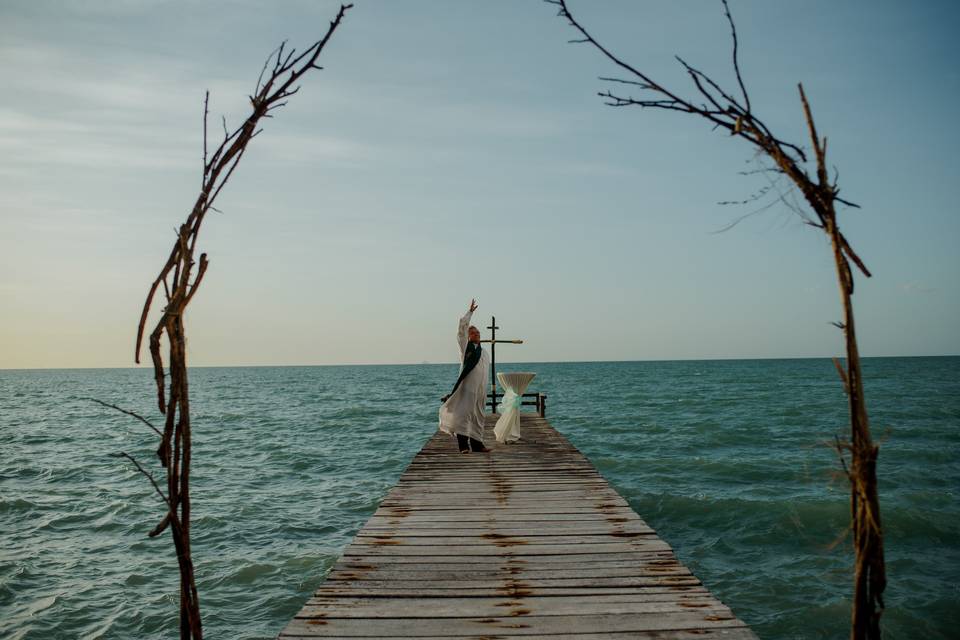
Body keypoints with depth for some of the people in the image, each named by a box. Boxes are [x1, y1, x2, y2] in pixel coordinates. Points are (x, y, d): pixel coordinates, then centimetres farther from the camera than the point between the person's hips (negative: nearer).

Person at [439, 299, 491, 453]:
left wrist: (484, 391, 18)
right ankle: (463, 445, -17)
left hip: (480, 389, 6)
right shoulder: (465, 346, 6)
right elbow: (462, 326, -4)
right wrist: (470, 311, 2)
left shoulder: (484, 353, 21)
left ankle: (477, 445, 14)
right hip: (466, 387, -6)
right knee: (463, 414, -15)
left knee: (477, 417, 9)